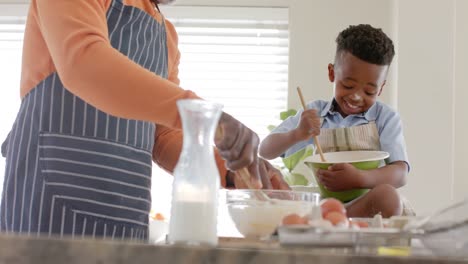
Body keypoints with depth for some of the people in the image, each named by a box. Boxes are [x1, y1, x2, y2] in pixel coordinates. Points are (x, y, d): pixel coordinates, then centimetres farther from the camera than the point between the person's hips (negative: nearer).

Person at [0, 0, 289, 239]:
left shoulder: (165, 35, 20)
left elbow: (164, 139, 14)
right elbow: (81, 60, -23)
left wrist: (228, 169, -4)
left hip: (124, 212, 7)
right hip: (55, 194, -7)